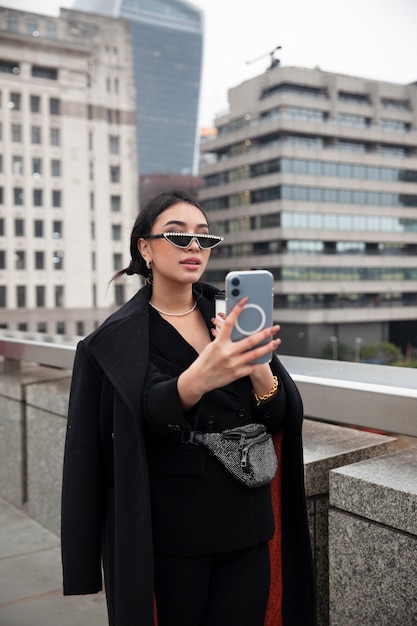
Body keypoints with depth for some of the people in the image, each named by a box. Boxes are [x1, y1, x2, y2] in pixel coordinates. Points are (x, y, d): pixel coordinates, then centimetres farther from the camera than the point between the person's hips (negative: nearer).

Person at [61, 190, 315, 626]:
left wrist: (259, 366, -23)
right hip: (167, 535, -3)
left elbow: (280, 418, -2)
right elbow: (141, 420, -22)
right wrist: (195, 380, -41)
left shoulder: (231, 320, 4)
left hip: (246, 527, 4)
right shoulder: (119, 339, -6)